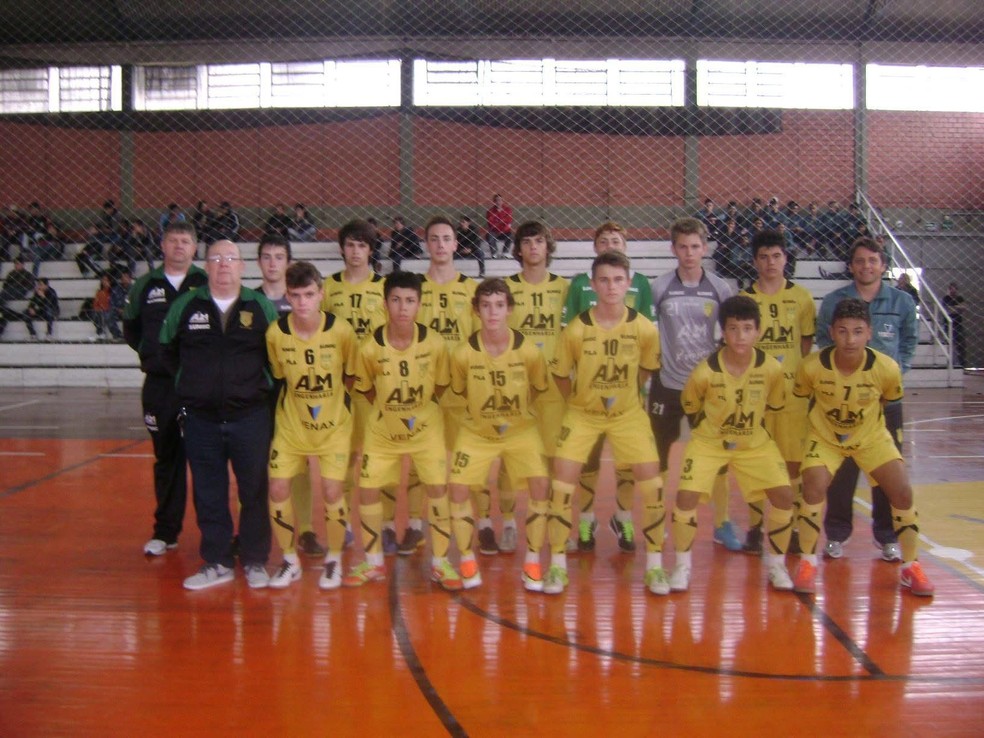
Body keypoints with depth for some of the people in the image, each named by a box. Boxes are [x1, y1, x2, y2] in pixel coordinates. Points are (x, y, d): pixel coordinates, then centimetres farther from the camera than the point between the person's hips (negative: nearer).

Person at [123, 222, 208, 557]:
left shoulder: (207, 284, 0)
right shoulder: (145, 286, 8)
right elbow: (130, 328, 18)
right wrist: (151, 353, 9)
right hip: (159, 382, 3)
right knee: (167, 457, 10)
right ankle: (165, 531, 19)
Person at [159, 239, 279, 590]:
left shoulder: (263, 306, 0)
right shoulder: (184, 306, 3)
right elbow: (168, 351, 16)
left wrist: (263, 386, 3)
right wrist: (189, 384, 11)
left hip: (251, 416, -1)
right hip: (201, 419, 1)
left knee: (255, 492, 5)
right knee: (208, 495, 8)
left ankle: (255, 562, 18)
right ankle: (216, 563, 20)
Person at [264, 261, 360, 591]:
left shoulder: (341, 330, -17)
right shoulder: (276, 332, -13)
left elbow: (351, 374, 0)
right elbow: (279, 375, 5)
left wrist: (331, 400, 0)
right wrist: (301, 401, 4)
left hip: (334, 424, -2)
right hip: (291, 424, 2)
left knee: (332, 490, -6)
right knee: (278, 488, -3)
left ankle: (334, 560, 16)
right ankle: (290, 561, 17)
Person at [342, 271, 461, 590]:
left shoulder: (434, 343, -18)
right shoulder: (371, 347, -18)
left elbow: (441, 384, 1)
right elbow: (366, 389, 1)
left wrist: (419, 406, 3)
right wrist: (389, 407, 4)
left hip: (425, 427, 0)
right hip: (382, 430, 1)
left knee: (438, 487, -4)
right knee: (367, 488, 1)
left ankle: (440, 563, 13)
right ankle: (373, 563, 21)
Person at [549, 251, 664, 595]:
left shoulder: (645, 328, -14)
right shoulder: (576, 329, -17)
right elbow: (560, 375, -2)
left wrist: (625, 394, 6)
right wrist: (579, 400, 2)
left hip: (628, 414, 1)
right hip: (582, 414, -1)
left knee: (652, 487, -5)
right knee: (562, 486, -8)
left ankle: (654, 565, 14)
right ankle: (557, 565, 8)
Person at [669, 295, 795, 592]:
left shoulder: (771, 368, -19)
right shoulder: (705, 371, -24)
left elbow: (774, 406, 3)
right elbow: (690, 408, -3)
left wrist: (752, 427, 10)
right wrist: (709, 430, 7)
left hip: (755, 443, 2)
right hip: (709, 442, -2)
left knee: (784, 495, -8)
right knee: (686, 496, -15)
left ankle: (776, 562, 15)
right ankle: (683, 563, 7)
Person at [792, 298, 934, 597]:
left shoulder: (887, 368, -25)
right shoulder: (812, 366, -27)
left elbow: (890, 400, -1)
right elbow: (801, 397, -3)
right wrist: (821, 416, 2)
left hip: (871, 437, 1)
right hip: (825, 436, -1)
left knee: (902, 491, -8)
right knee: (814, 488, -21)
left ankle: (910, 567, 12)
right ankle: (807, 563, -2)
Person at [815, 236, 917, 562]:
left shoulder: (902, 302, 3)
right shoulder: (833, 301, -1)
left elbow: (910, 341, 12)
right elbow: (823, 341, 6)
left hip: (887, 398, 1)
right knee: (841, 469, 4)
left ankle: (887, 536, 20)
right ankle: (836, 534, 17)